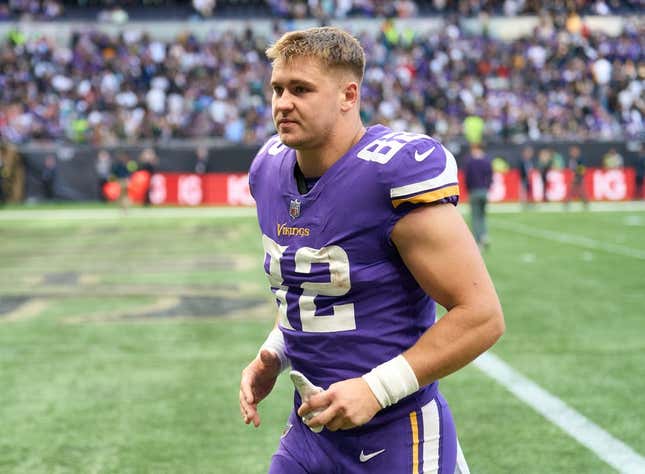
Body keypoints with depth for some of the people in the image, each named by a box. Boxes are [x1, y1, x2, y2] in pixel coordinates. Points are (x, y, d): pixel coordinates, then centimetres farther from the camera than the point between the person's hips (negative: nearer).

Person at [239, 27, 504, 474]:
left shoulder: (395, 172, -19)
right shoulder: (270, 169, 4)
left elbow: (482, 315, -19)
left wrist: (376, 388, -21)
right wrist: (272, 357, 4)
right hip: (308, 431, 7)